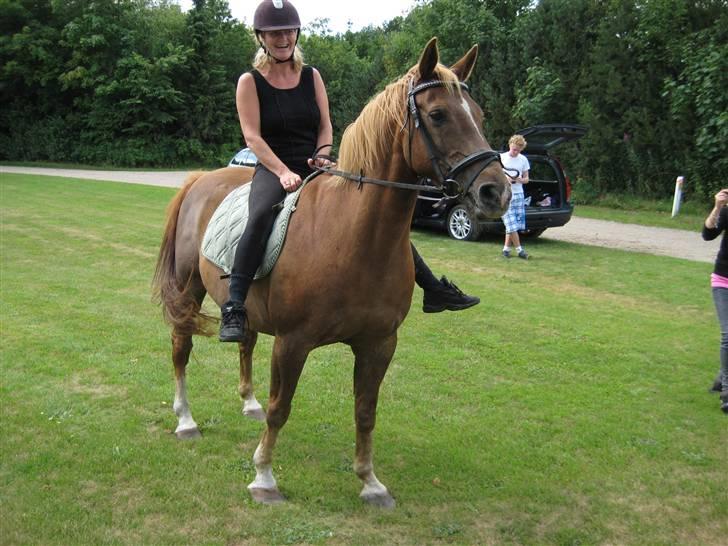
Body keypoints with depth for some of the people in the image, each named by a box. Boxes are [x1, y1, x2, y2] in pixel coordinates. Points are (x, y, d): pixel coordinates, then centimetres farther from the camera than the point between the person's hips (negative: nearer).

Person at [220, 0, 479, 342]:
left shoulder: (311, 77, 12)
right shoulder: (249, 82, 0)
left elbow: (325, 125, 11)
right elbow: (252, 136, -8)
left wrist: (322, 157, -10)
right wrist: (283, 172, -22)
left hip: (315, 167, 5)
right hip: (273, 170, -4)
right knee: (260, 216, -38)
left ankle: (433, 289, 1)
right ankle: (234, 309, -39)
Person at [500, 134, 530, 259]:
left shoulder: (523, 160, 9)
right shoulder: (501, 158, 0)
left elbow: (526, 179, 13)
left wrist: (520, 180, -10)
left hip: (518, 194, 3)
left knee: (514, 225, 1)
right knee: (511, 224, -9)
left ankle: (506, 248, 13)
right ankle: (519, 249, -2)